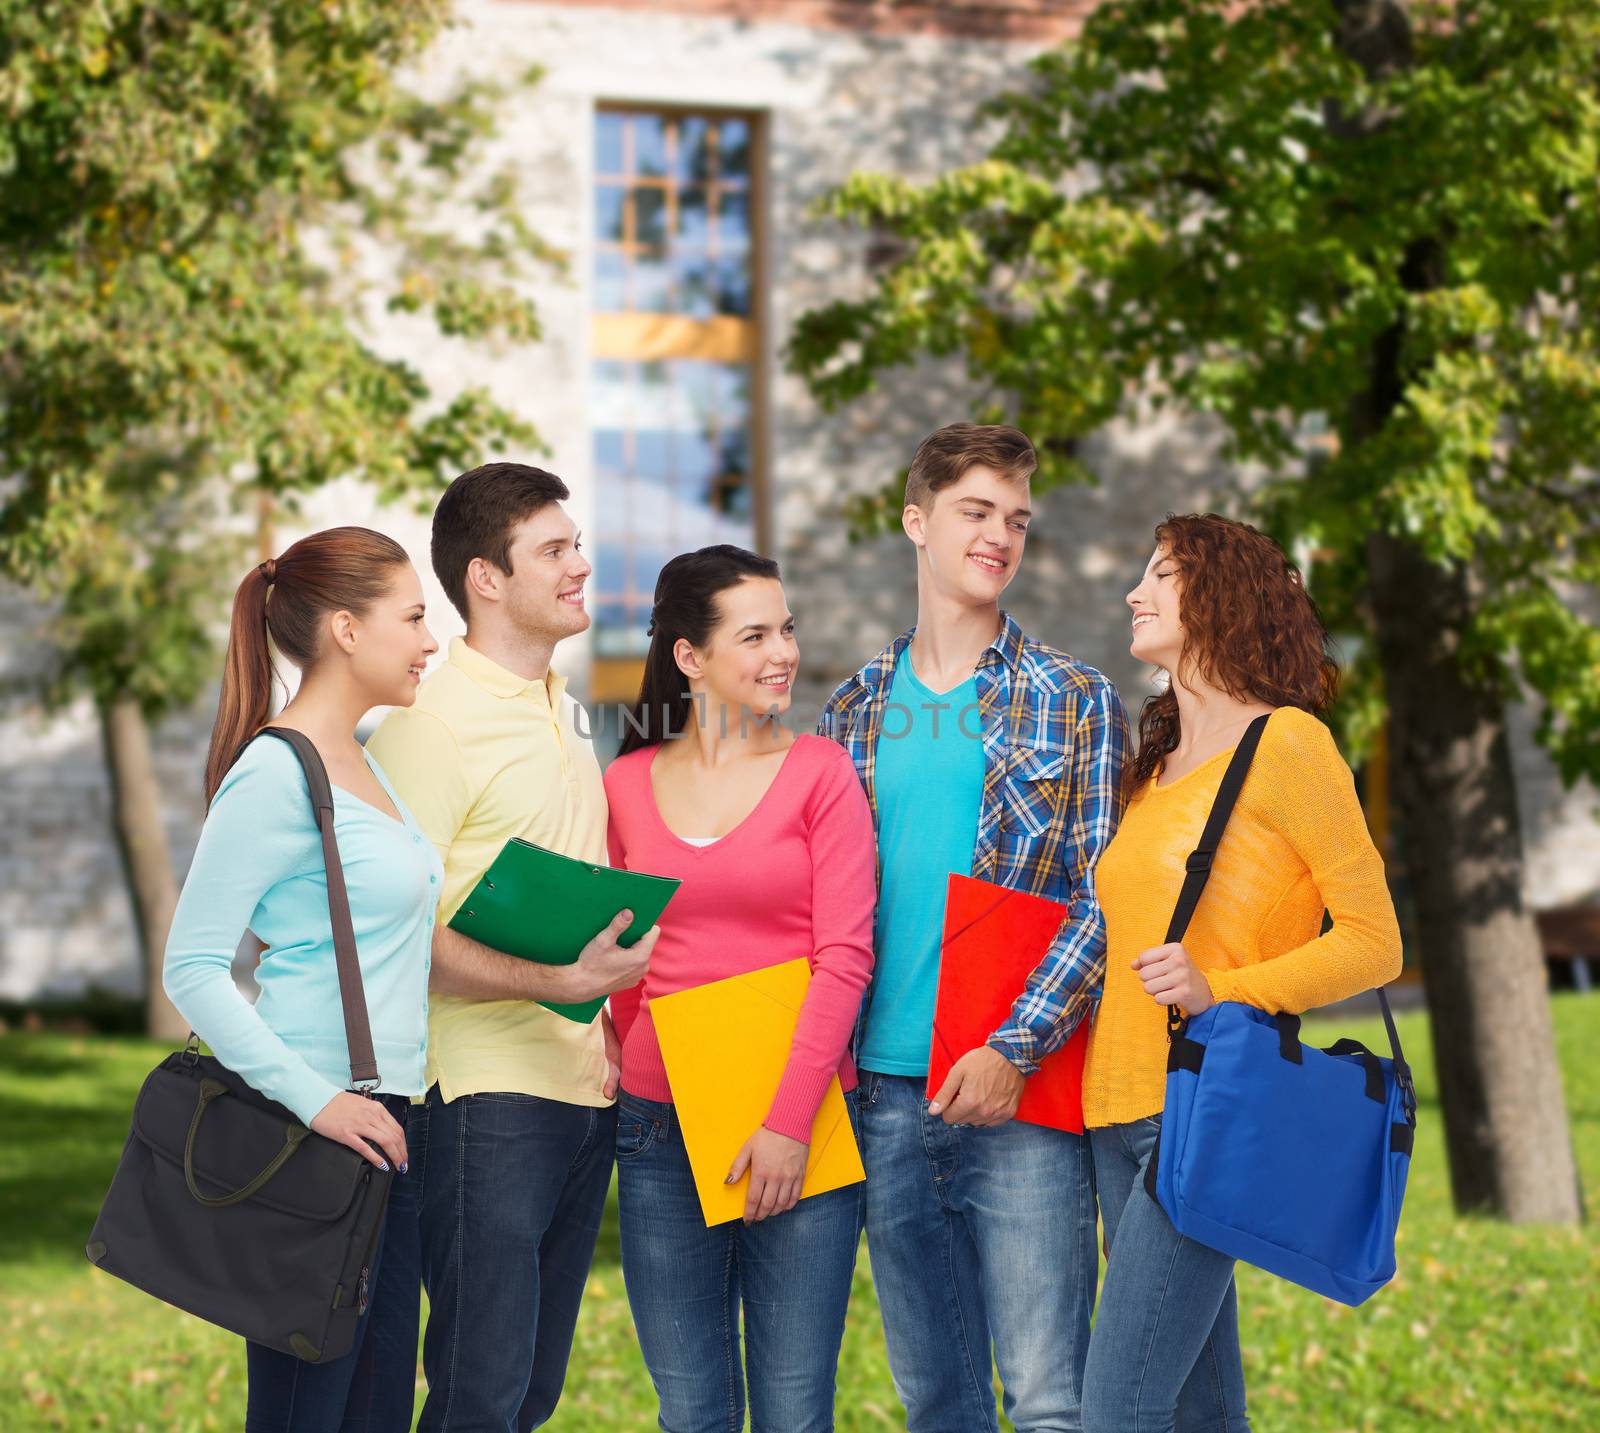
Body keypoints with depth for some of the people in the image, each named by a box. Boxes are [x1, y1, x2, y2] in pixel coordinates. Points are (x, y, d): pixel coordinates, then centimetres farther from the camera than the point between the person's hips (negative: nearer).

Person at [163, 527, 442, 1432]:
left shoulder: (363, 762, 15)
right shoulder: (276, 774, -13)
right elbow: (192, 967, -16)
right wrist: (314, 1099, -21)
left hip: (384, 1123, 9)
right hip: (316, 1142, -9)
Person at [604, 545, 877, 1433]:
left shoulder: (819, 772, 0)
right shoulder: (626, 785, 8)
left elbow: (845, 957, -6)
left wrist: (791, 1120, -13)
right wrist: (628, 1061, 3)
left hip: (798, 1129, -2)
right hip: (661, 1125, 2)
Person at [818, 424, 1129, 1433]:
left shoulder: (1074, 701, 2)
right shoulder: (855, 712, 13)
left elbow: (1103, 900, -5)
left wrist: (1016, 1049, -16)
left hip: (1020, 1096, -4)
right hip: (884, 1093, 4)